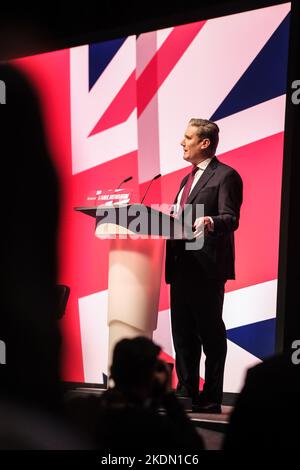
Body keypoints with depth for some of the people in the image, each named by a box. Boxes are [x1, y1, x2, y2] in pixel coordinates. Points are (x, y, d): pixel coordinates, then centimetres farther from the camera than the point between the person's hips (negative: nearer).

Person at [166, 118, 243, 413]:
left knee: (210, 334, -2)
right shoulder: (188, 179, 21)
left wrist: (209, 221, -37)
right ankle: (186, 392, 19)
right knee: (182, 333, 11)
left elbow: (231, 219, -18)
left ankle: (211, 400, 4)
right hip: (181, 264, 9)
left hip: (206, 266, -9)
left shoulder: (225, 176, -6)